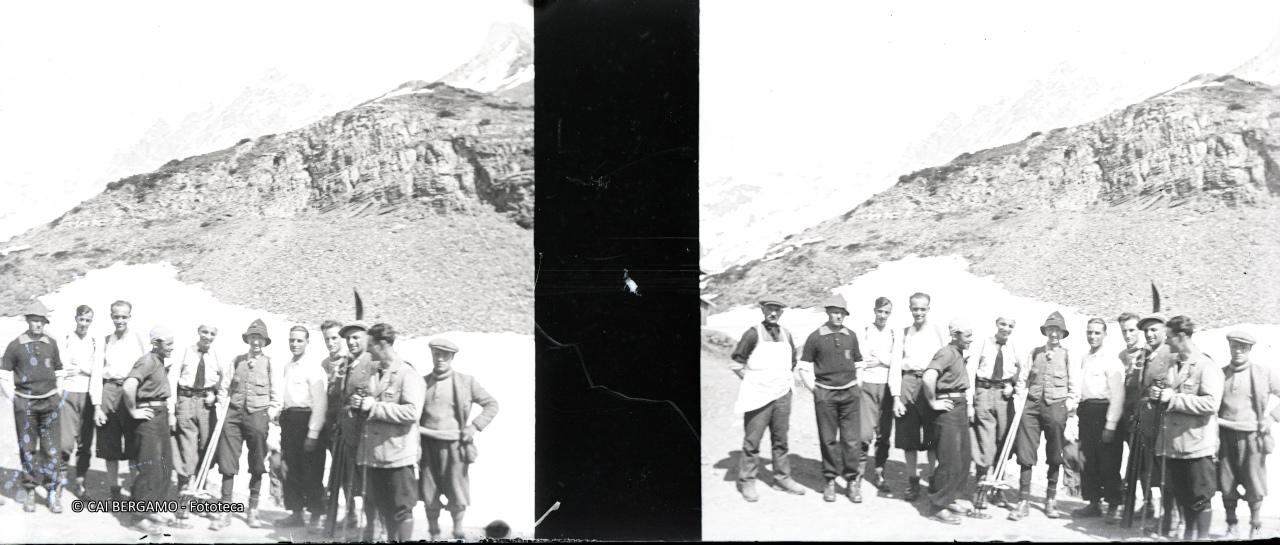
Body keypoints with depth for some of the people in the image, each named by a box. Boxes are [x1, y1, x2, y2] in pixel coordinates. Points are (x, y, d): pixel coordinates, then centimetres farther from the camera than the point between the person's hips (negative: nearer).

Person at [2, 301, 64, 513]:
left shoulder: (51, 343, 6)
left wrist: (59, 392, 10)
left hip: (49, 402, 1)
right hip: (24, 403, -1)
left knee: (52, 448, -1)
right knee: (27, 448, 3)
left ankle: (53, 491, 5)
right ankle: (29, 492, 12)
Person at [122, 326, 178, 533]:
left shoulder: (160, 363, 13)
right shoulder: (147, 361, -17)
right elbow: (128, 386, -32)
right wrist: (133, 411, -21)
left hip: (161, 416, 10)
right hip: (148, 417, -10)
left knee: (165, 465, 13)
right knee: (149, 467, -7)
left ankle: (154, 509, 24)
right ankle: (141, 515, 0)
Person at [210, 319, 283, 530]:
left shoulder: (269, 363, 4)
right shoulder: (237, 361, 10)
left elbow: (276, 394, 5)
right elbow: (224, 386, 12)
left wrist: (271, 414, -4)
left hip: (258, 416, -1)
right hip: (234, 414, 1)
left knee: (257, 466, 5)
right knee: (227, 463, -2)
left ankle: (252, 511, 16)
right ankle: (225, 512, 5)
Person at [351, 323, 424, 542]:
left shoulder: (407, 374, -10)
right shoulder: (374, 373, 13)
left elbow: (412, 411, -22)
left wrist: (374, 407, -19)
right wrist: (361, 404, 3)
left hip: (398, 453, -7)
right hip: (374, 451, 7)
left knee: (401, 508, 2)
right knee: (382, 507, 15)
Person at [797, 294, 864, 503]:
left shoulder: (851, 336, 8)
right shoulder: (816, 337, -1)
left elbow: (858, 363, 19)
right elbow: (803, 366, 5)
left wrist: (858, 386, 11)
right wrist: (813, 388, 0)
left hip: (849, 393, 2)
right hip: (825, 394, -2)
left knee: (852, 439, -1)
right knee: (828, 439, 2)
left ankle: (852, 481, 8)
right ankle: (830, 481, 12)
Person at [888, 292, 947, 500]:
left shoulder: (938, 332, 5)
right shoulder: (904, 333, 10)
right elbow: (895, 365, 7)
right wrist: (896, 397, -1)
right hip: (908, 383, 2)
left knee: (932, 437, 1)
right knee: (908, 438, 5)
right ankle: (912, 481, 15)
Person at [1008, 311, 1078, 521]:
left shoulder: (1068, 356, 7)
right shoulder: (1035, 353, 11)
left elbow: (1074, 385, 5)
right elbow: (1024, 379, 12)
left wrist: (1070, 404, -5)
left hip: (1056, 407, -1)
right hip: (1032, 405, 1)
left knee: (1054, 457, 6)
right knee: (1025, 454, -4)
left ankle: (1051, 500, 20)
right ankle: (1023, 502, 0)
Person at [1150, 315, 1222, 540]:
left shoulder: (1207, 367, -10)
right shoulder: (1173, 366, 13)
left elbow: (1210, 403, -21)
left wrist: (1172, 398, -19)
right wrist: (1159, 394, 3)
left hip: (1197, 444, -7)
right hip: (1174, 443, 7)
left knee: (1200, 497, 2)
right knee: (1180, 495, 15)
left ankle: (1202, 536, 14)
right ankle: (1188, 533, 29)